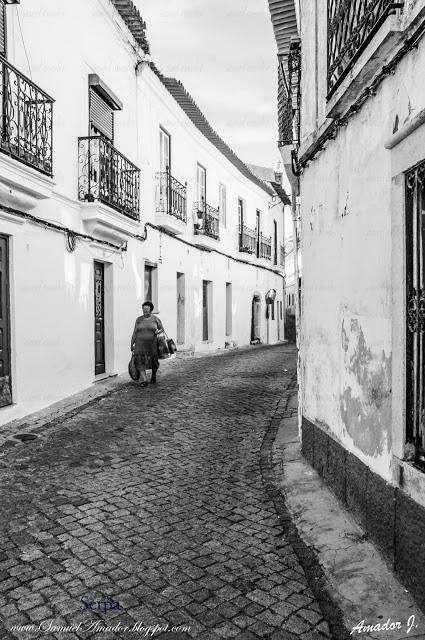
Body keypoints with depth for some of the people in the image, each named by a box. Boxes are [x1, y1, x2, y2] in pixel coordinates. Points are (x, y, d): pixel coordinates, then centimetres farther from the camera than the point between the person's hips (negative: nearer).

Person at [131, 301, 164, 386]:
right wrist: (132, 343, 4)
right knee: (141, 361, -12)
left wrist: (158, 331, -14)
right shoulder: (139, 319, 5)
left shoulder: (156, 319, 2)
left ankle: (153, 376, 33)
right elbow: (135, 332, 7)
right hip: (140, 344, 0)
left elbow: (162, 329, 9)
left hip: (152, 344, 0)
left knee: (153, 361, 7)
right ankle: (144, 380, -13)